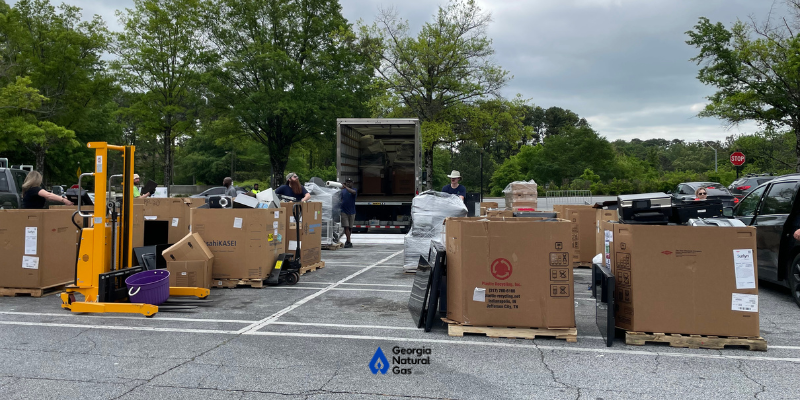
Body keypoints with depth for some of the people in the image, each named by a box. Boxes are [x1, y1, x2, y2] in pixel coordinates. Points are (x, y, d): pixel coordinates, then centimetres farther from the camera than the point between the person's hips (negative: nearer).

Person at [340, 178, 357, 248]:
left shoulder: (354, 190, 2)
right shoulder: (343, 190, 9)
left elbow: (353, 192, -23)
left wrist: (345, 187, -31)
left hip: (352, 211, 0)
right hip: (344, 211, 0)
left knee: (350, 227, 9)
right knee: (346, 227, -9)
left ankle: (348, 241, 25)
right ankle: (349, 242, -9)